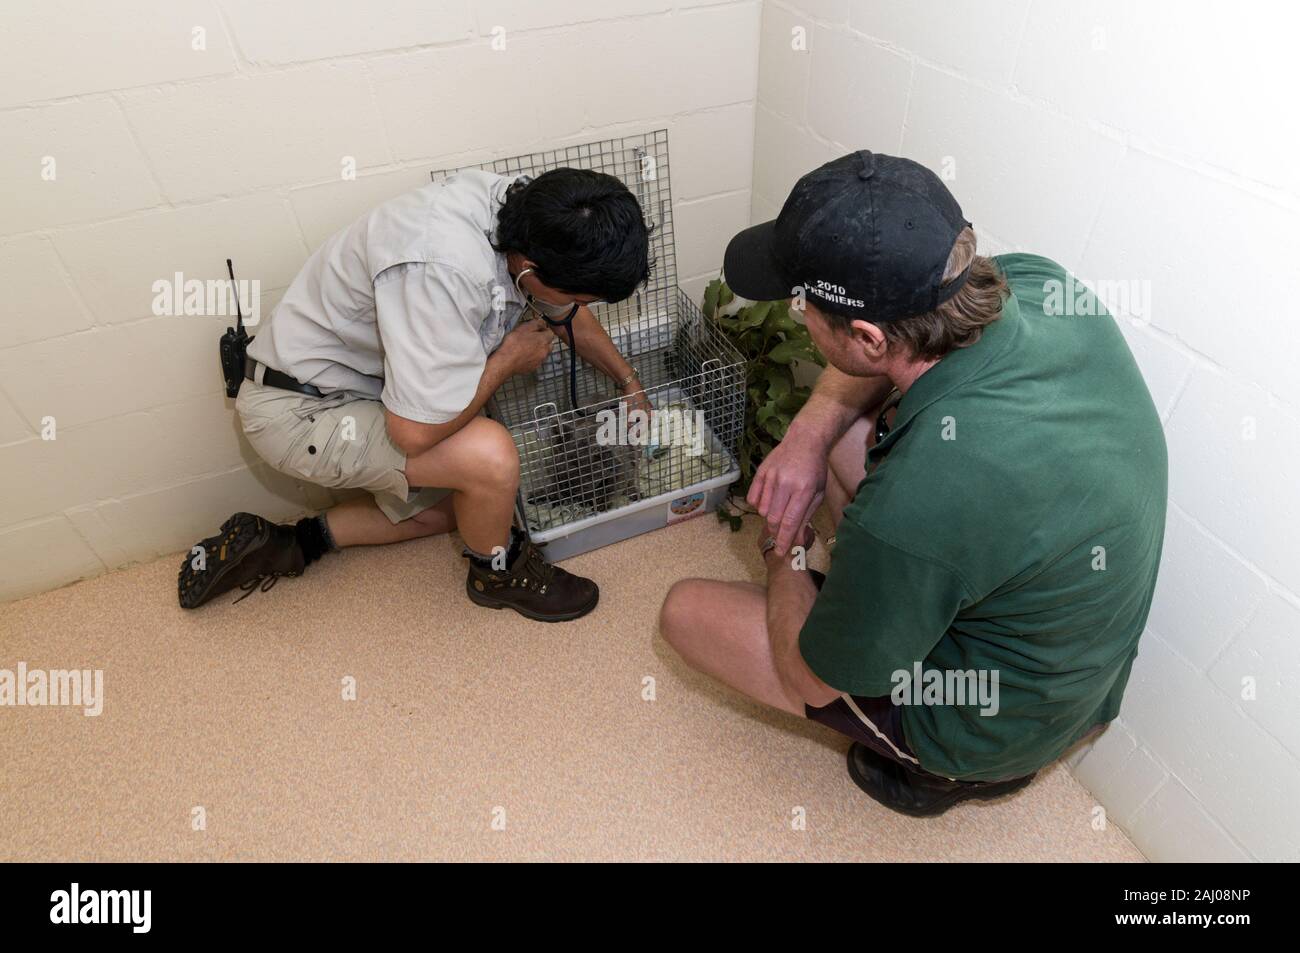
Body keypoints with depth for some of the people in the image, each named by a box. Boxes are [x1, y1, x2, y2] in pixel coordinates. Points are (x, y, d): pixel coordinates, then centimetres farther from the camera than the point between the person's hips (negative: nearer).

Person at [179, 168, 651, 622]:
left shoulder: (527, 208, -10)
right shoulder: (444, 271, -38)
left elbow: (569, 314, 10)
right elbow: (415, 431, -34)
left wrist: (629, 381, 21)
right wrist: (511, 356, -20)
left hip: (363, 384, 9)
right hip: (302, 410, -9)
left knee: (442, 508, 20)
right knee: (490, 453, -26)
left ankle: (290, 543, 24)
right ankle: (498, 572, 5)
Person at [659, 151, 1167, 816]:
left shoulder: (910, 509, -41)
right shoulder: (1037, 282, -20)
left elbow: (814, 679, -20)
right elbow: (883, 353, 2)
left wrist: (782, 552, -3)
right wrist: (812, 429, -14)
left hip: (993, 726, -6)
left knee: (685, 610, -2)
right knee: (839, 427, 8)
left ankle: (943, 766, 11)